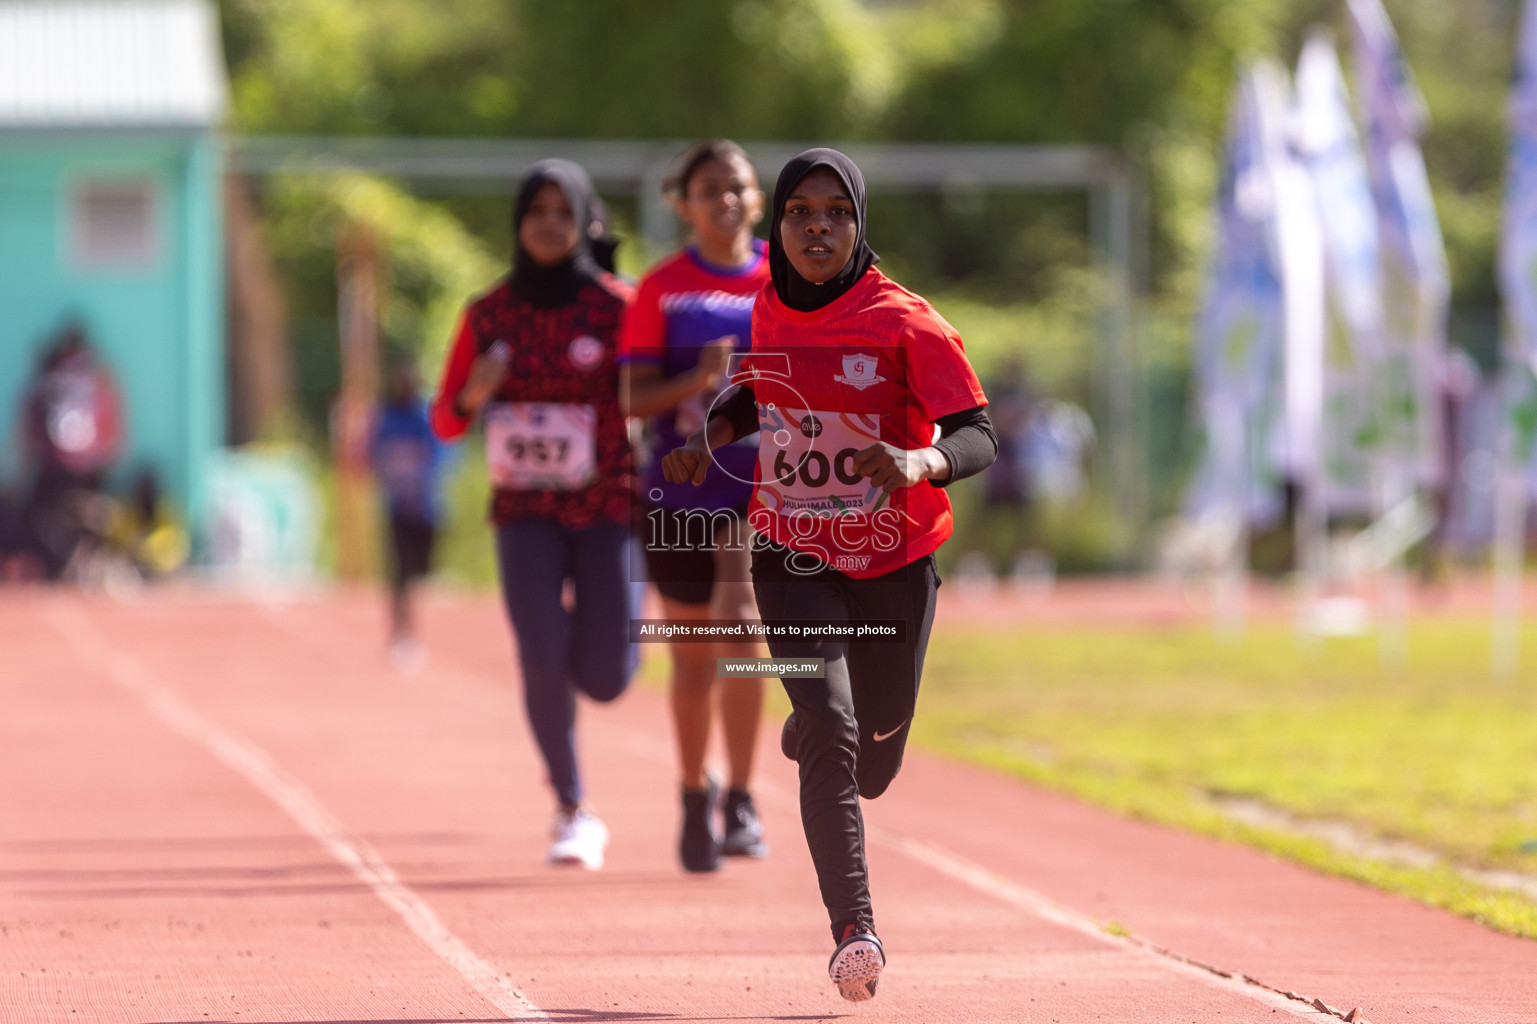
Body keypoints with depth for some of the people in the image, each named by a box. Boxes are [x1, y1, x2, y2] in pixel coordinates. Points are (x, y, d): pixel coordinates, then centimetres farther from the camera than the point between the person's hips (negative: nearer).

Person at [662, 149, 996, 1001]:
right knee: (830, 731, -19)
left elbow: (977, 436, -22)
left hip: (895, 564, -1)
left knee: (872, 762, 14)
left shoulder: (905, 323, -16)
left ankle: (806, 738, 52)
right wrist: (710, 437, 0)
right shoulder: (768, 308, -2)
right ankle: (854, 931, -18)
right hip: (792, 558, 1)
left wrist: (921, 463, -43)